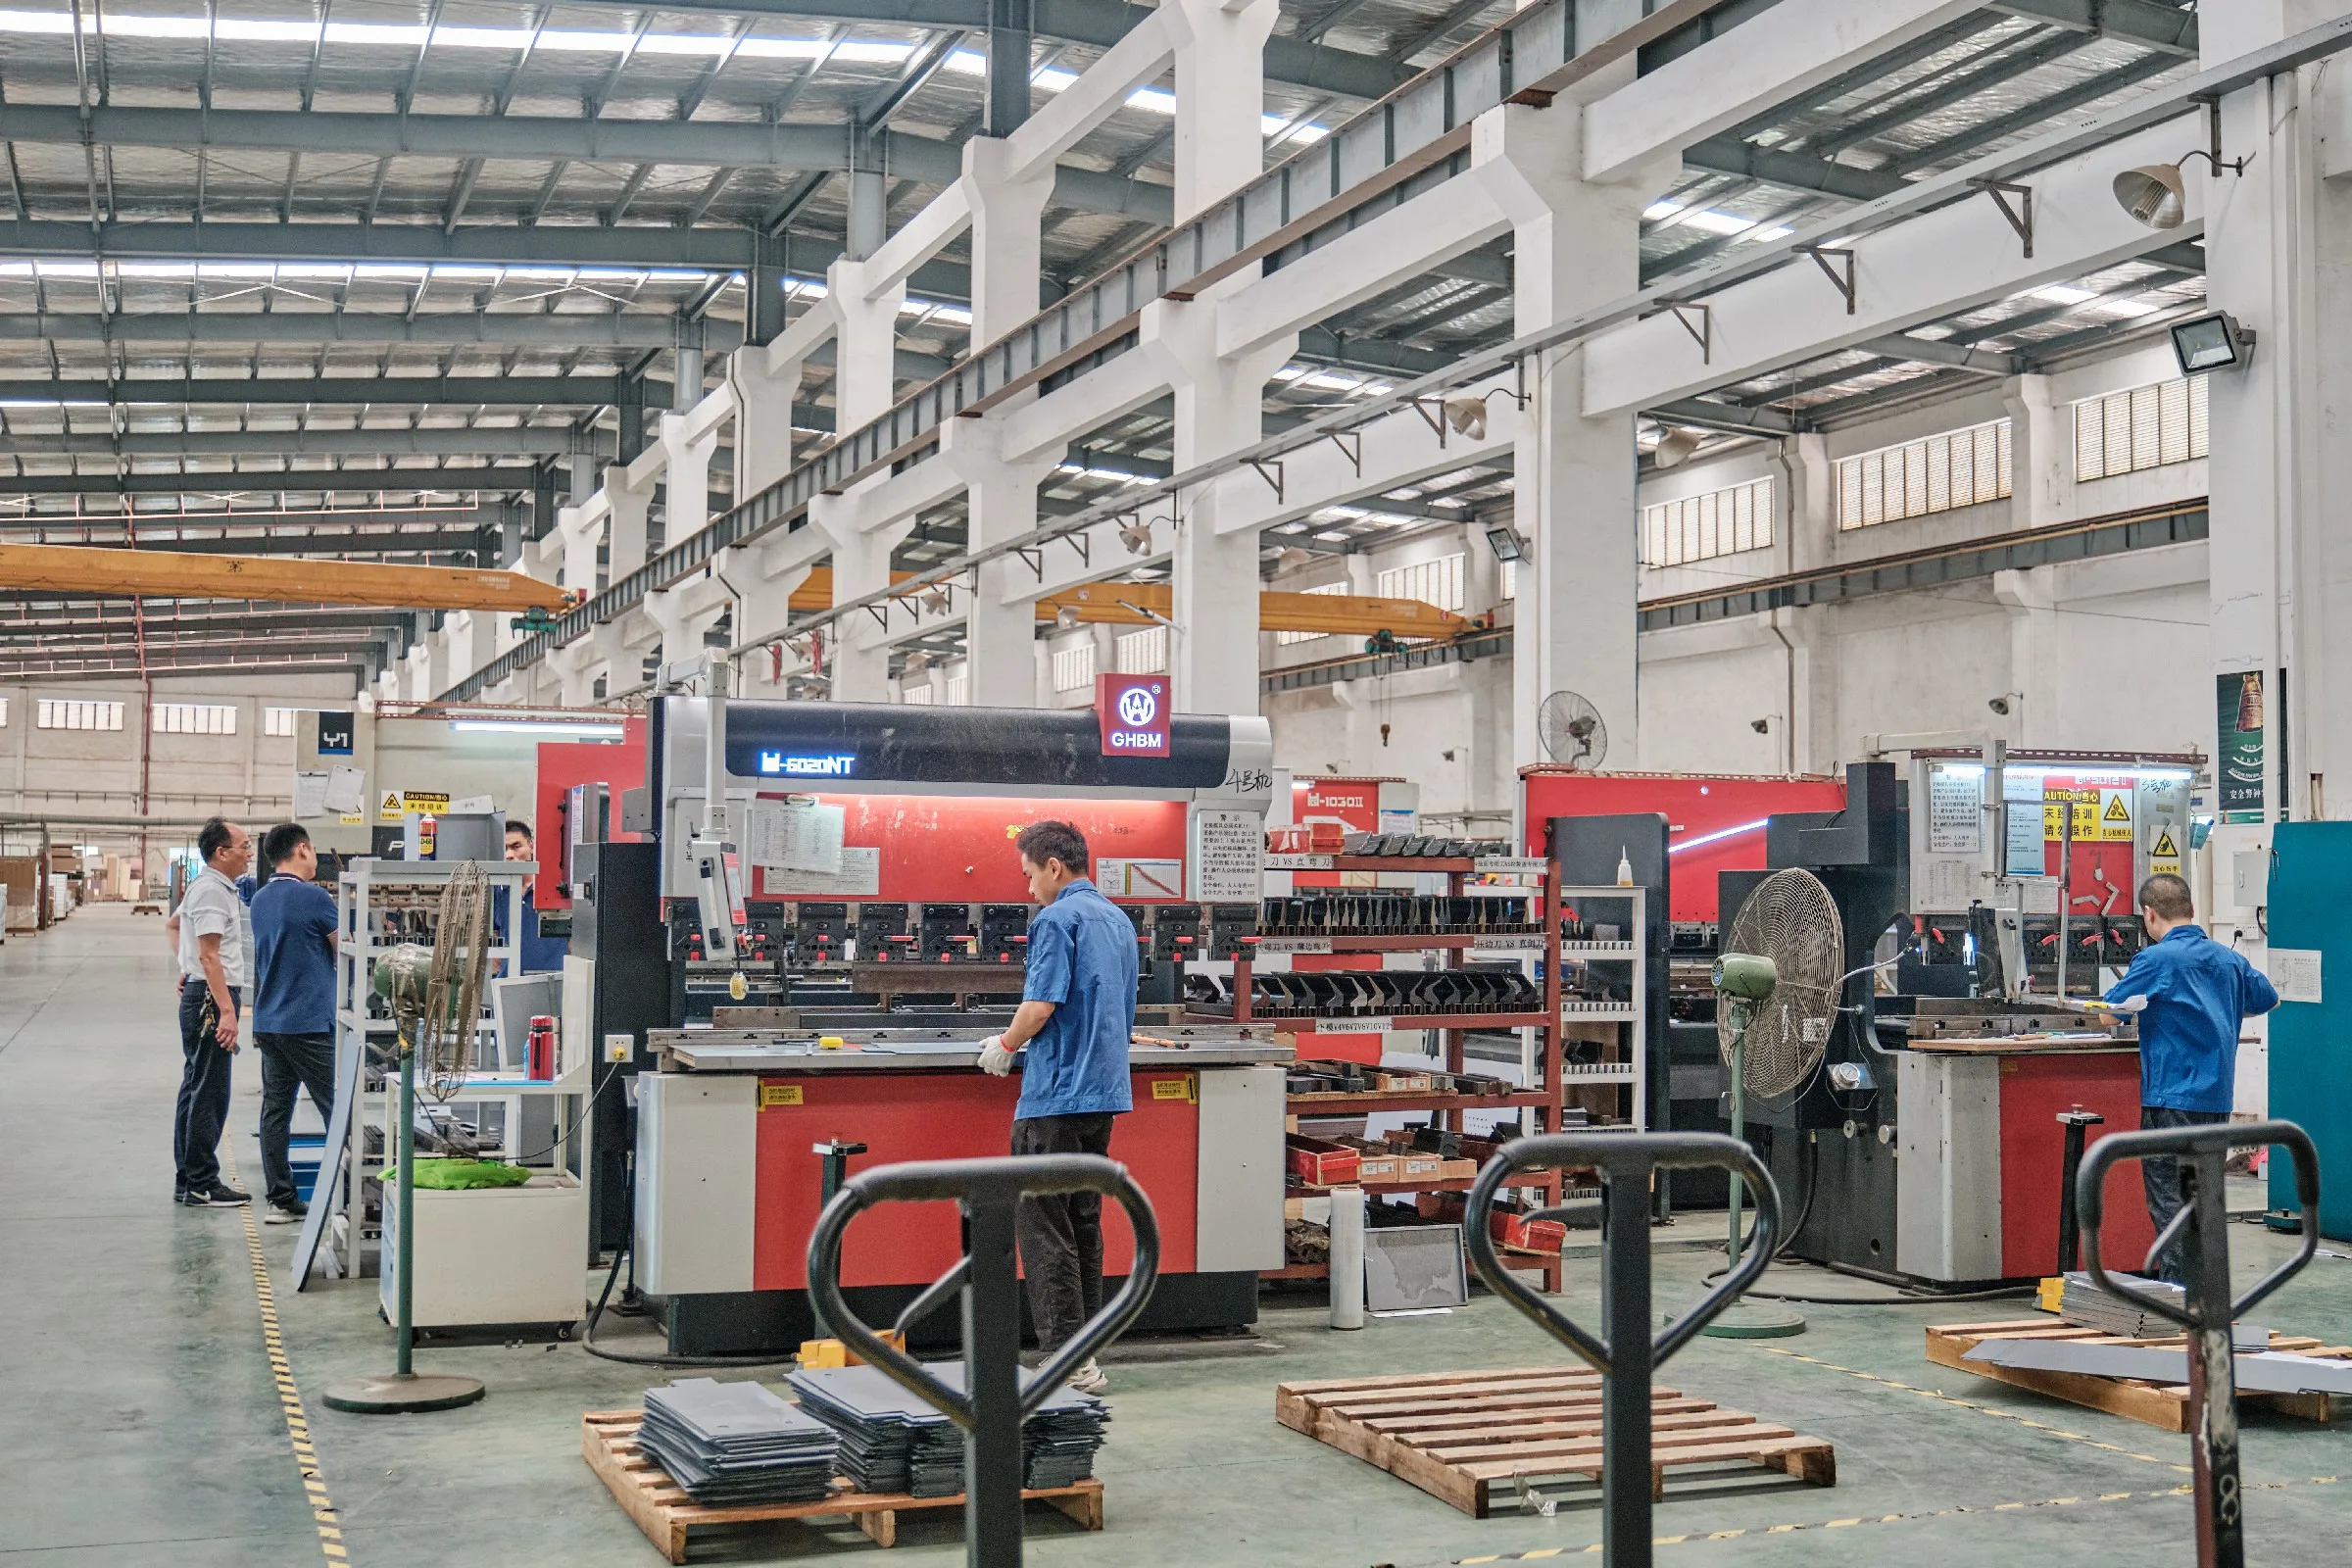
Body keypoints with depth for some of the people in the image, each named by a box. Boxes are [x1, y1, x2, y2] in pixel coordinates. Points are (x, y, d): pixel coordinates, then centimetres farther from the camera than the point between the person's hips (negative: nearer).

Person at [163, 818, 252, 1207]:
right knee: (209, 1094, -8)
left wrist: (186, 966, 23)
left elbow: (171, 926, 32)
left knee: (195, 1090, 14)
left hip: (201, 996, 11)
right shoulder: (211, 891, -16)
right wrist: (227, 1011, -26)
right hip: (210, 997, -11)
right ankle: (202, 1185, -5)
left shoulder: (212, 887, 16)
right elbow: (210, 956, -23)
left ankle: (187, 1179, 21)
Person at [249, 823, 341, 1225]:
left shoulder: (260, 900, 10)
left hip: (268, 1022, 7)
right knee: (339, 1109, 0)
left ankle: (281, 1200, 8)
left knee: (276, 1110, 7)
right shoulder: (314, 897, -13)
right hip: (310, 1022, -7)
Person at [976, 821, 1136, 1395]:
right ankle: (1086, 1355, 17)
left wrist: (1005, 1047, -1)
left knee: (1044, 1229, -4)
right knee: (1084, 1225, 13)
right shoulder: (1118, 921, 16)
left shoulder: (1058, 919, -11)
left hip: (1056, 1095, -9)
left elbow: (1042, 1004, -20)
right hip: (1105, 1092, 9)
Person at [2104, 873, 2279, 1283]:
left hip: (2172, 1096, -7)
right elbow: (2267, 999, 25)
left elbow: (2112, 1009, -5)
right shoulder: (2228, 958, 9)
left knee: (2168, 1197, -2)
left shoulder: (2156, 959, -12)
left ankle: (2176, 1285, -5)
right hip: (2219, 1096, 7)